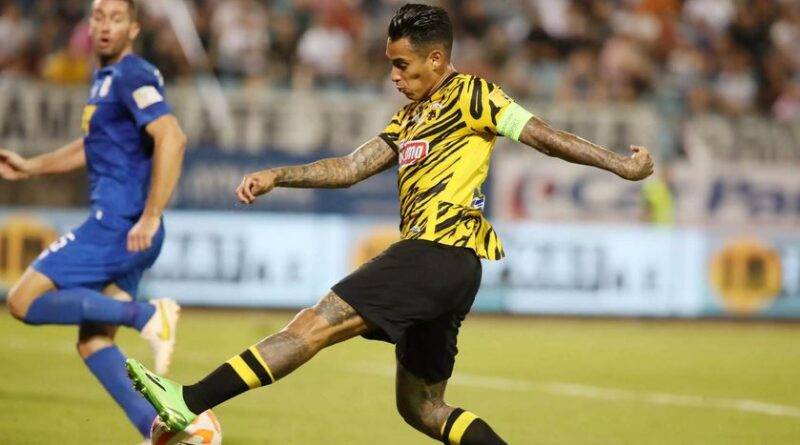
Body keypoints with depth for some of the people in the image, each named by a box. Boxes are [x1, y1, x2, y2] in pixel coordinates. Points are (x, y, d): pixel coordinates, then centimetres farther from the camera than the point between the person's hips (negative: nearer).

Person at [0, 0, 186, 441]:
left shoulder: (132, 77, -11)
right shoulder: (105, 78, 19)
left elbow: (171, 139, -24)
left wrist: (150, 218, -25)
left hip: (118, 225, -9)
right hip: (115, 228, 9)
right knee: (92, 342, 9)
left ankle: (145, 315, -15)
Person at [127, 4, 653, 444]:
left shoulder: (470, 94, 1)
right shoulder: (411, 118, 25)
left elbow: (543, 135, -2)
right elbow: (350, 168, 21)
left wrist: (620, 163, -6)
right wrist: (276, 176, 11)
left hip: (440, 252, -10)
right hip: (441, 266, 10)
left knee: (316, 323, -15)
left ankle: (189, 402, -20)